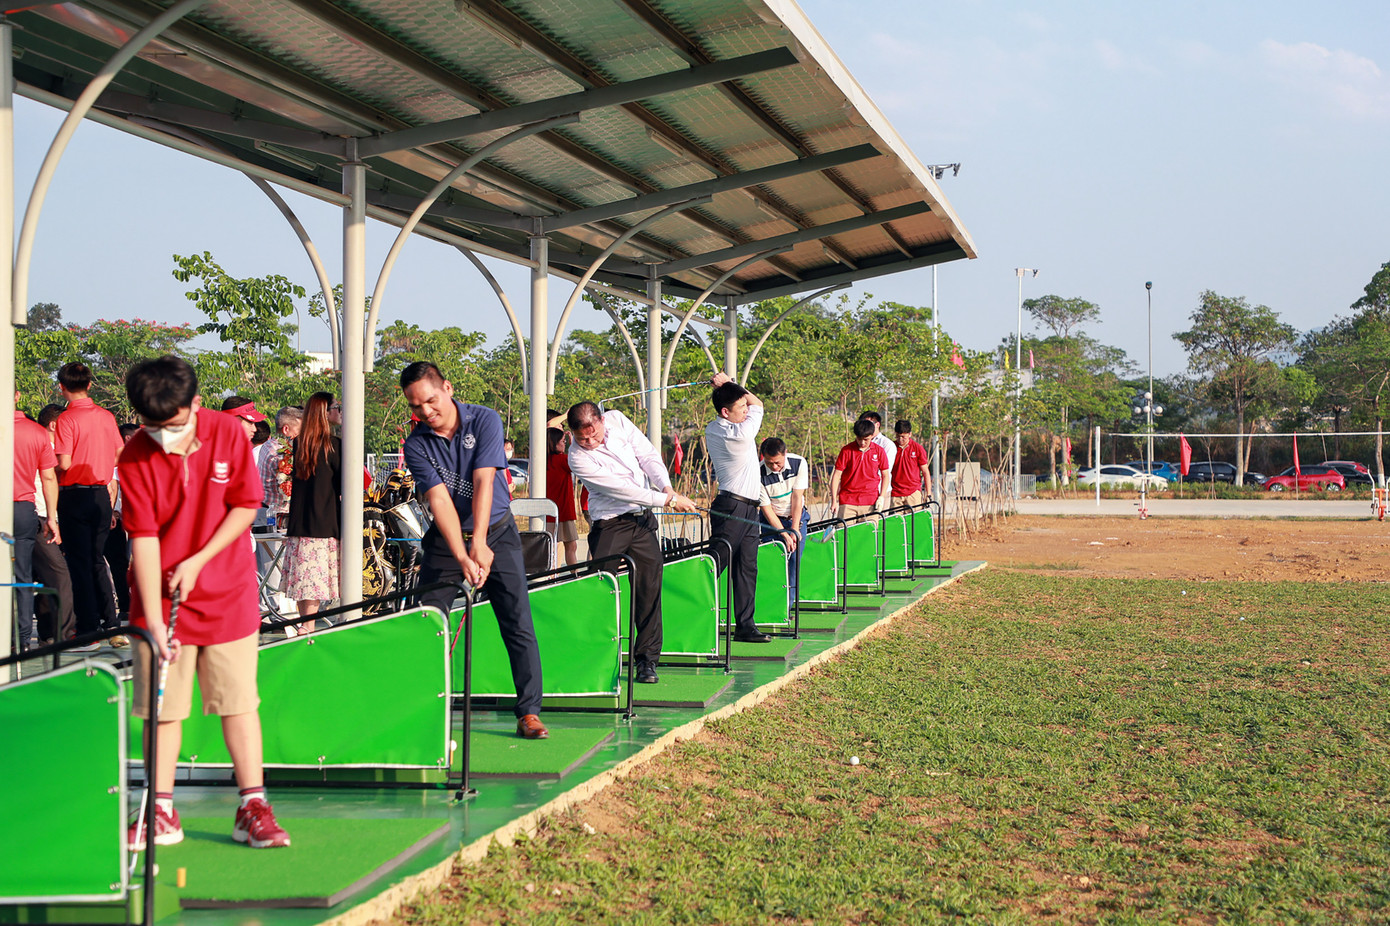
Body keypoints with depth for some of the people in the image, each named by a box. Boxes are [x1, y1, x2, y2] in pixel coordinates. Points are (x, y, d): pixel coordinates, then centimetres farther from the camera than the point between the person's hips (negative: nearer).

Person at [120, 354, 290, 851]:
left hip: (227, 593, 0)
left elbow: (246, 506, -2)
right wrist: (153, 620, -20)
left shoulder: (228, 433, -9)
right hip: (161, 597, 0)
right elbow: (143, 540, -14)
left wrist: (196, 562, -11)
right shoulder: (134, 458, -11)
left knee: (239, 701, 2)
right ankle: (161, 813, 14)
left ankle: (253, 808, 8)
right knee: (162, 706, 3)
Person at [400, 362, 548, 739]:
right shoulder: (416, 445, -9)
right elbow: (439, 499, -20)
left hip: (497, 533, -1)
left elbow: (483, 482, -21)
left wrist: (479, 545, -30)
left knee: (519, 625, -6)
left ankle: (529, 712, 0)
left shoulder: (485, 420, -11)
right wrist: (462, 557, -31)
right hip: (446, 540, 1)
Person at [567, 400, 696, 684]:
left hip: (643, 520, 4)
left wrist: (667, 487, -17)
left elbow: (648, 454, 1)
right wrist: (668, 501, -19)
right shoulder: (578, 458, -17)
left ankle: (646, 659, 4)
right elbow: (621, 488, -20)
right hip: (609, 525, -4)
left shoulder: (617, 420, -2)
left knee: (649, 588, -2)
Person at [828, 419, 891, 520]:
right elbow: (837, 474, 0)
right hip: (847, 502, -1)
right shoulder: (846, 450, -1)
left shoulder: (879, 451, 3)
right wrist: (834, 500, -5)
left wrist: (881, 497, 0)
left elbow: (885, 475, 12)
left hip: (870, 503, 1)